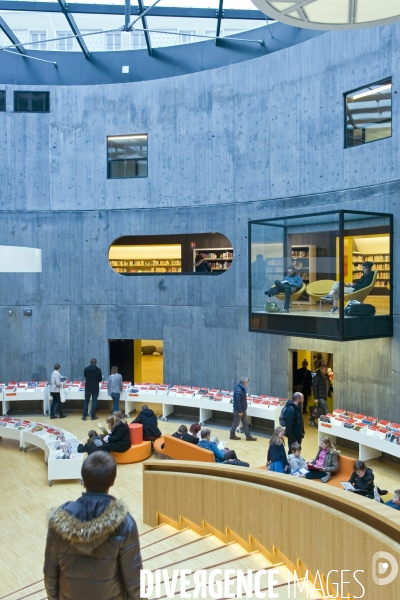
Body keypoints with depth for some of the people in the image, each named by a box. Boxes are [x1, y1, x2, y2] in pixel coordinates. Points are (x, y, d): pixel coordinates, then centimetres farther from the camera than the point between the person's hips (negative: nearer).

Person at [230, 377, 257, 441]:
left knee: (245, 423, 13)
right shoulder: (238, 390, -27)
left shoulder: (242, 388, 4)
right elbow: (237, 401, -27)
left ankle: (248, 436, 19)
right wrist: (240, 411, -21)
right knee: (236, 423, 7)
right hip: (238, 410, -9)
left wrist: (243, 410, 18)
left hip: (243, 410, 9)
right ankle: (232, 435, 24)